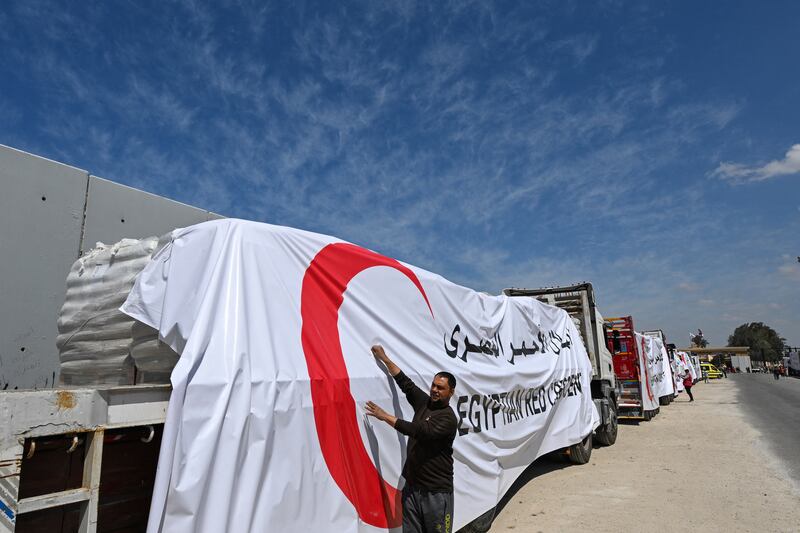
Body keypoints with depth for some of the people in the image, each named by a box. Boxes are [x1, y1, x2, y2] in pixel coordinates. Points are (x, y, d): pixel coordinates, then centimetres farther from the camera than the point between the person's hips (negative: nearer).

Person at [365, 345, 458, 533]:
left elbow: (421, 431, -23)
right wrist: (384, 358, 9)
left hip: (437, 492, -6)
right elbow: (405, 382, 9)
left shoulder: (448, 418, -14)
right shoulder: (424, 402, 5)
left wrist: (386, 417, -21)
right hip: (412, 487, 6)